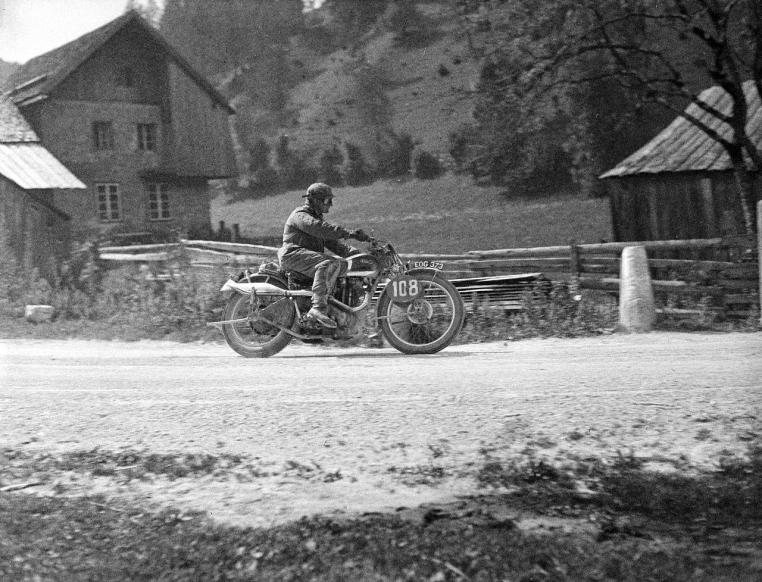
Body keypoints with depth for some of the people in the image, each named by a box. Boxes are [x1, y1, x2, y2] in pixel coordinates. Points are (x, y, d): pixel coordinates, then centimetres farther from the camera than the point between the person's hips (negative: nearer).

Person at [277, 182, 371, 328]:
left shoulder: (317, 217, 26)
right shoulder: (300, 215, -6)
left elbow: (331, 241, 21)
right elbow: (320, 229, -25)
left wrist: (353, 252, 5)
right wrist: (349, 233, -33)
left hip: (313, 255, 9)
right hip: (294, 254, -9)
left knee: (345, 265, -4)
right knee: (328, 264, -34)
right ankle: (318, 308, -44)